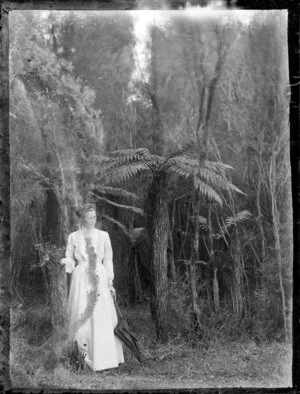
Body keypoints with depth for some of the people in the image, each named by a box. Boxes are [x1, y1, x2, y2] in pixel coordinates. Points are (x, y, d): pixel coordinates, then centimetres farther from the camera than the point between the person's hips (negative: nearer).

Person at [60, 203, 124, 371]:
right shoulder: (74, 237, 5)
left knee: (102, 319, -4)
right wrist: (66, 262, -15)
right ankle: (85, 356, 10)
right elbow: (71, 261, 9)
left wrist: (110, 283, 3)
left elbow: (108, 260, 7)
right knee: (82, 318, -2)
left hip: (99, 280, 0)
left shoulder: (103, 236, 5)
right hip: (81, 280, 0)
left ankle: (104, 358, 5)